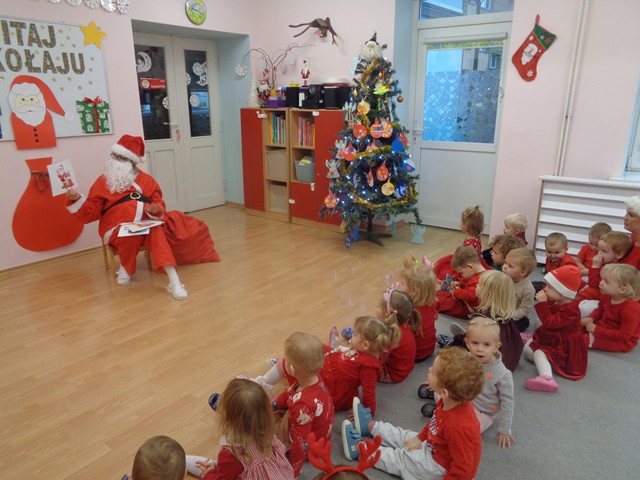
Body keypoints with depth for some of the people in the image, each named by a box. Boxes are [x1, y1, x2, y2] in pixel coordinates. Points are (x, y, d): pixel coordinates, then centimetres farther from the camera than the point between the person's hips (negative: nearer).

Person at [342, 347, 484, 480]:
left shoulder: (459, 428, -44)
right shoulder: (452, 402, -17)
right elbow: (435, 422, 5)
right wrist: (420, 439, 12)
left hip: (441, 467, -7)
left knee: (399, 459, 2)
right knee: (404, 436, 19)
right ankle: (369, 425, 38)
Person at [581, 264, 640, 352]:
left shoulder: (631, 309, -31)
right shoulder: (606, 297, -6)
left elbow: (624, 335, -30)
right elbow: (600, 310, 16)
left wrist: (597, 330, -27)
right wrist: (591, 318, -7)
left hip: (622, 341, -9)